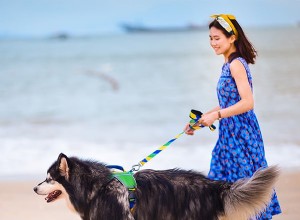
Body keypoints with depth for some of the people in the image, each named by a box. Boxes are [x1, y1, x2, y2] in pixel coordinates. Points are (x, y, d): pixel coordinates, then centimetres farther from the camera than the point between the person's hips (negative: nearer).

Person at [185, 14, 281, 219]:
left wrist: (216, 115, -19)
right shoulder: (230, 64, 14)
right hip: (232, 133, 9)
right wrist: (199, 120, 18)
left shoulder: (236, 64, -15)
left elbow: (247, 103, -22)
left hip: (240, 134, -9)